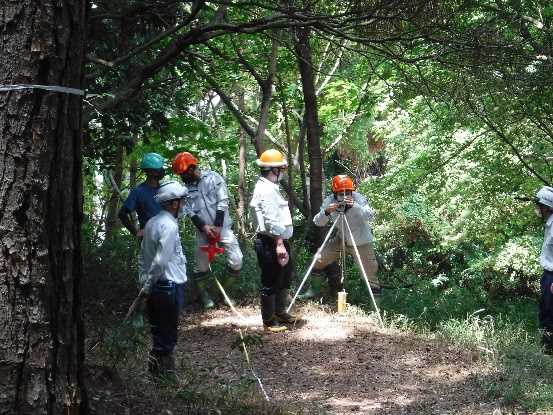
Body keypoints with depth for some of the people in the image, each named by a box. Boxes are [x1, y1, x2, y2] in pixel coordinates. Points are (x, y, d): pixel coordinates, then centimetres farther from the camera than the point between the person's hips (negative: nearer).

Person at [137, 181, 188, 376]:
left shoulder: (152, 223, 10)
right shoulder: (169, 226, -17)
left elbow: (143, 256, 15)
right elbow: (160, 261, -22)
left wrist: (144, 283, 15)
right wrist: (148, 286, -12)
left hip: (155, 288, 9)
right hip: (170, 286, -9)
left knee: (159, 333, 17)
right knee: (167, 336, 1)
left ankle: (156, 368, 25)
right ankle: (163, 371, 8)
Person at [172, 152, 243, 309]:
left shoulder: (213, 178, -8)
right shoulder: (186, 186, 1)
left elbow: (222, 203, -11)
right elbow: (189, 211, -1)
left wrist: (217, 227, -15)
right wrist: (204, 226, -16)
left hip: (222, 226, -2)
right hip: (202, 230, 2)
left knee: (236, 260, -10)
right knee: (202, 265, 5)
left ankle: (224, 290, 11)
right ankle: (203, 294, 25)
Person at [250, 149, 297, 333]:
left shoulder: (270, 187, 16)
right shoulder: (266, 190, -17)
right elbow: (271, 222, -24)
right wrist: (279, 244, -25)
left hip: (278, 241, 11)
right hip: (270, 243, -11)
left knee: (284, 278, 21)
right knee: (270, 283, -2)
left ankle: (280, 313, 35)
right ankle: (269, 322, 6)